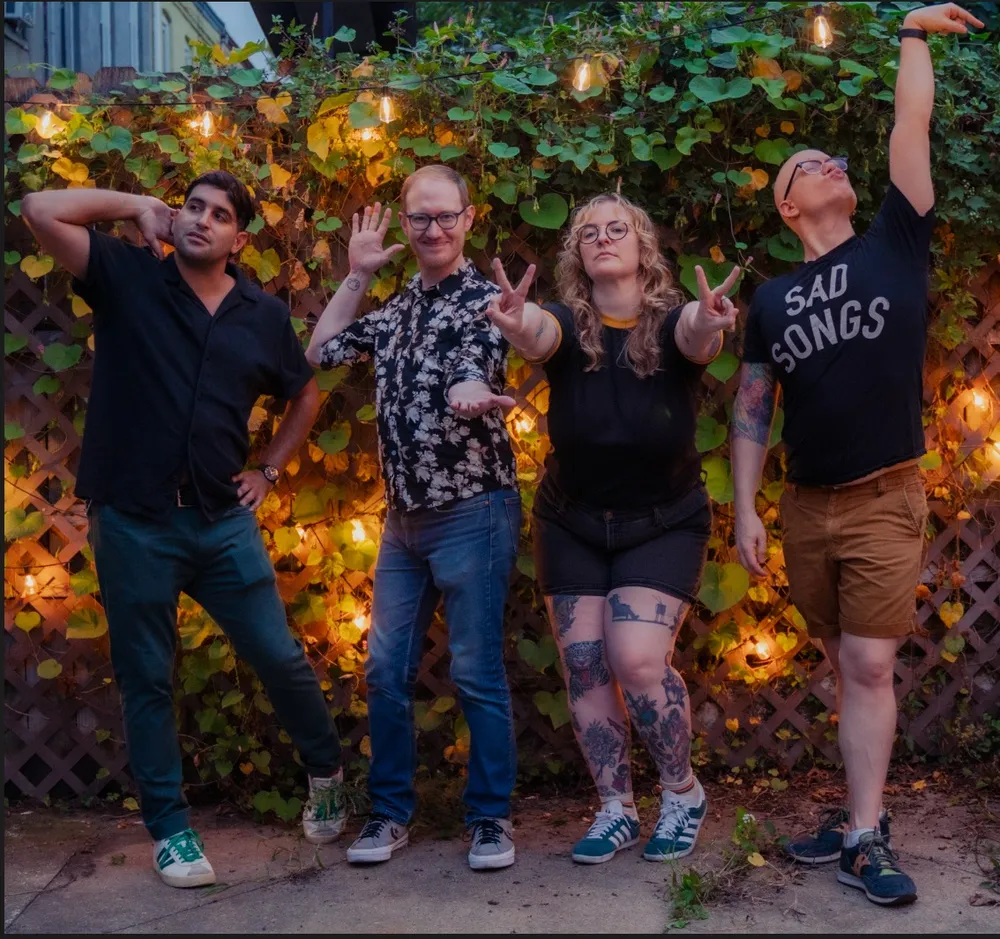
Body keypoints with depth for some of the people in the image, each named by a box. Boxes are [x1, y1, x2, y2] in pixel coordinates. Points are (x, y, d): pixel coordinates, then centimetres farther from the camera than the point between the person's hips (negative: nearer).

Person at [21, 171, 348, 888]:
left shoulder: (264, 314, 6)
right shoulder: (127, 278, -1)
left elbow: (306, 395, 20)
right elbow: (41, 210, -12)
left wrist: (270, 470, 11)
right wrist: (136, 206, -3)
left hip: (224, 521, 2)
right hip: (134, 523, -1)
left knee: (280, 657, 7)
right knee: (147, 681, 8)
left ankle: (326, 771, 32)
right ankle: (170, 829, 23)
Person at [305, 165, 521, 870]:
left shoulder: (484, 297, -6)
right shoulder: (399, 307, 14)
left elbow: (473, 373, -22)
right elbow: (320, 353, 20)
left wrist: (473, 396, -46)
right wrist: (357, 275, 14)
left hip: (472, 512, -7)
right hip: (404, 515, 7)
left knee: (478, 672, -1)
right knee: (387, 669, 10)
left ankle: (492, 817, 14)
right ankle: (391, 811, 23)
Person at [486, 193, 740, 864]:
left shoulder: (672, 321, -10)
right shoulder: (566, 324, -7)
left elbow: (696, 335, -33)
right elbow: (538, 335, -30)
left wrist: (711, 324, -57)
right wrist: (515, 324, -54)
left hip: (663, 524, -2)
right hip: (572, 524, 3)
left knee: (639, 661, -14)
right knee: (584, 665, 2)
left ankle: (684, 794, 12)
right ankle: (616, 810, 20)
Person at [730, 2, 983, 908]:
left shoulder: (894, 247, 3)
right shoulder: (772, 299, 8)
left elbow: (912, 127, -2)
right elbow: (752, 409, 7)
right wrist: (745, 512, 2)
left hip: (885, 500, -3)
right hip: (806, 506, 3)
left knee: (869, 668, -6)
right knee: (846, 668, 10)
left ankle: (864, 838, -1)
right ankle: (861, 818, 20)